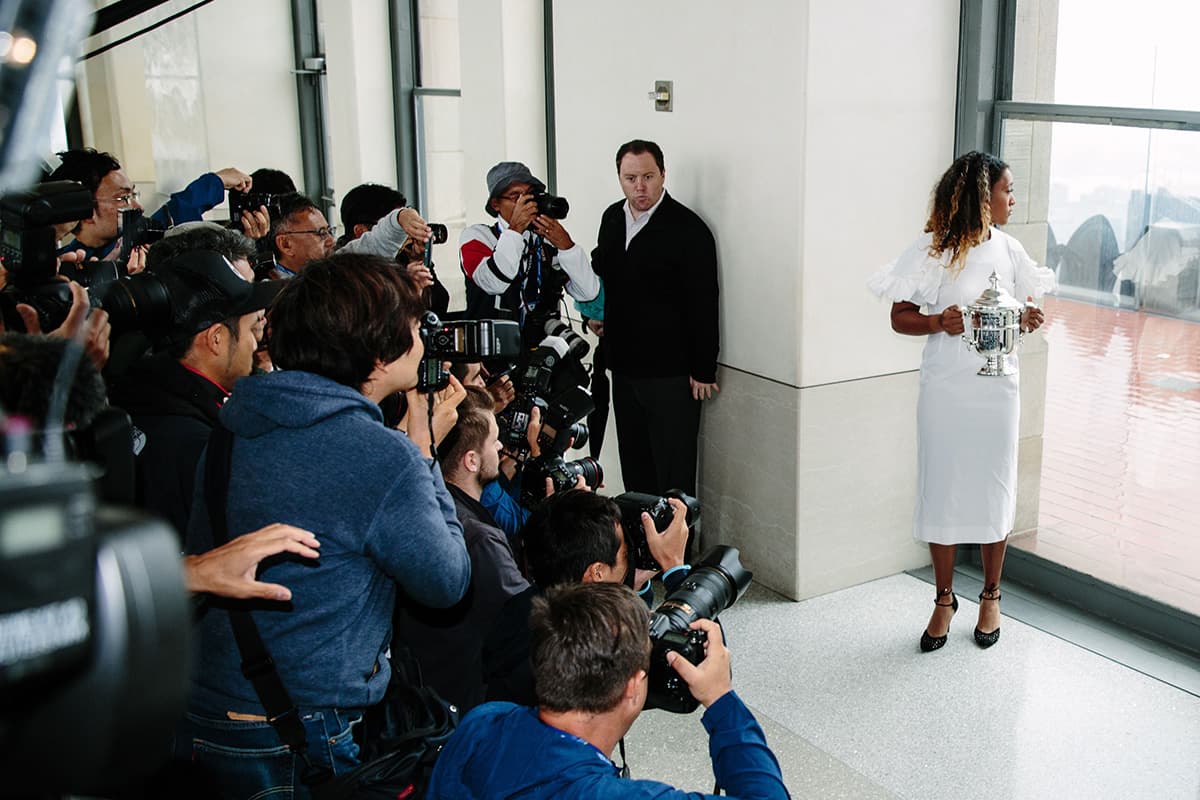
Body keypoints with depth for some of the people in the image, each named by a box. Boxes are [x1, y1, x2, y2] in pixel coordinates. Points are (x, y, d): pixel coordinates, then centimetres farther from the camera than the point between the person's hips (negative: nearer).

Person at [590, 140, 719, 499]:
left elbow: (703, 305, -13)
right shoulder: (612, 218, 8)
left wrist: (703, 370, -13)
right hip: (624, 365, 7)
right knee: (634, 468, 16)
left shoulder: (689, 229, -14)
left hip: (671, 374, -7)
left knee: (674, 474, -1)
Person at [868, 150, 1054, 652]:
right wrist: (938, 322, -21)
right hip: (945, 389, -3)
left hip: (997, 388, 3)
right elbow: (900, 317, -3)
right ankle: (944, 600, 21)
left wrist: (1029, 321, -7)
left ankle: (991, 596, 27)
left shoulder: (1008, 249, 5)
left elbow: (1024, 307, 15)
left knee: (994, 491, 9)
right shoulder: (933, 250, -6)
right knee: (942, 492, 5)